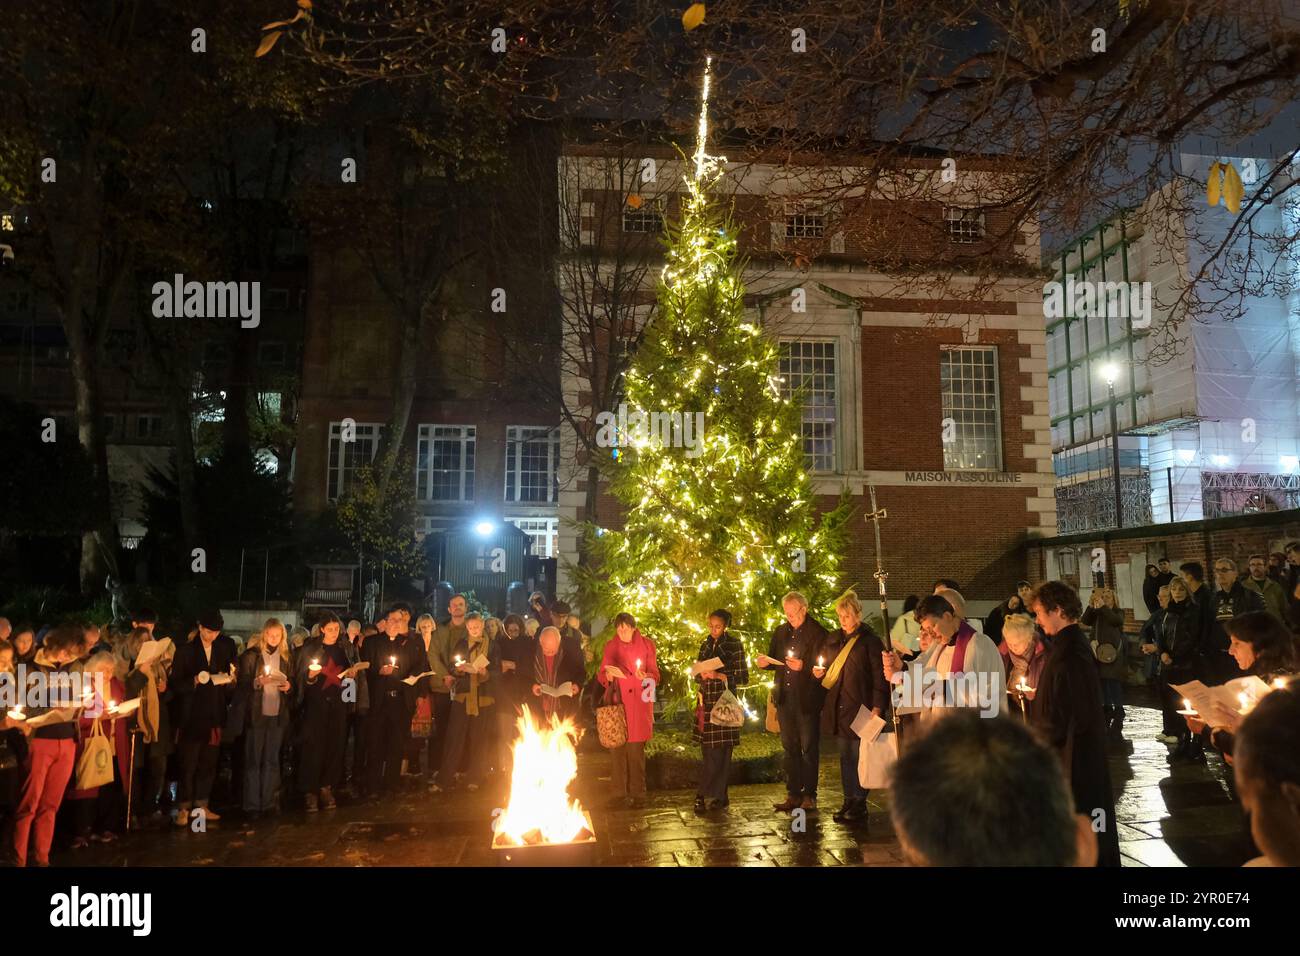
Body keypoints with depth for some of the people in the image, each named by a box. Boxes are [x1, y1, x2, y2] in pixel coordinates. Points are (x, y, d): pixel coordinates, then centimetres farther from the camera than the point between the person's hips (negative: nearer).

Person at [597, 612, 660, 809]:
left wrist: (645, 676, -17)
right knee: (616, 749, -1)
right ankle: (617, 794, 7)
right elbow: (601, 674, 11)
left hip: (638, 705, -1)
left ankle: (637, 794, 7)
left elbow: (655, 675, 4)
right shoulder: (610, 646, 8)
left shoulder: (646, 645, 4)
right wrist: (608, 676, -11)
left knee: (636, 750, -1)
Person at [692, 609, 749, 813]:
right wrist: (701, 675, -4)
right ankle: (718, 796, 15)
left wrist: (719, 675, -14)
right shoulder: (705, 645, 13)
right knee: (708, 751, 6)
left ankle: (705, 795, 1)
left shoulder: (734, 644, -2)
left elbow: (743, 677, -3)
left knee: (719, 751, -5)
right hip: (705, 702, 5)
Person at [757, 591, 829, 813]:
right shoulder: (780, 632, 11)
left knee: (809, 747, 2)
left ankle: (809, 795, 10)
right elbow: (775, 660, 18)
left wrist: (803, 666, -25)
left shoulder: (818, 633, -8)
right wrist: (765, 662, -4)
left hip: (807, 699, -6)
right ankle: (793, 795, 19)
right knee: (790, 747, 11)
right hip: (785, 697, 6)